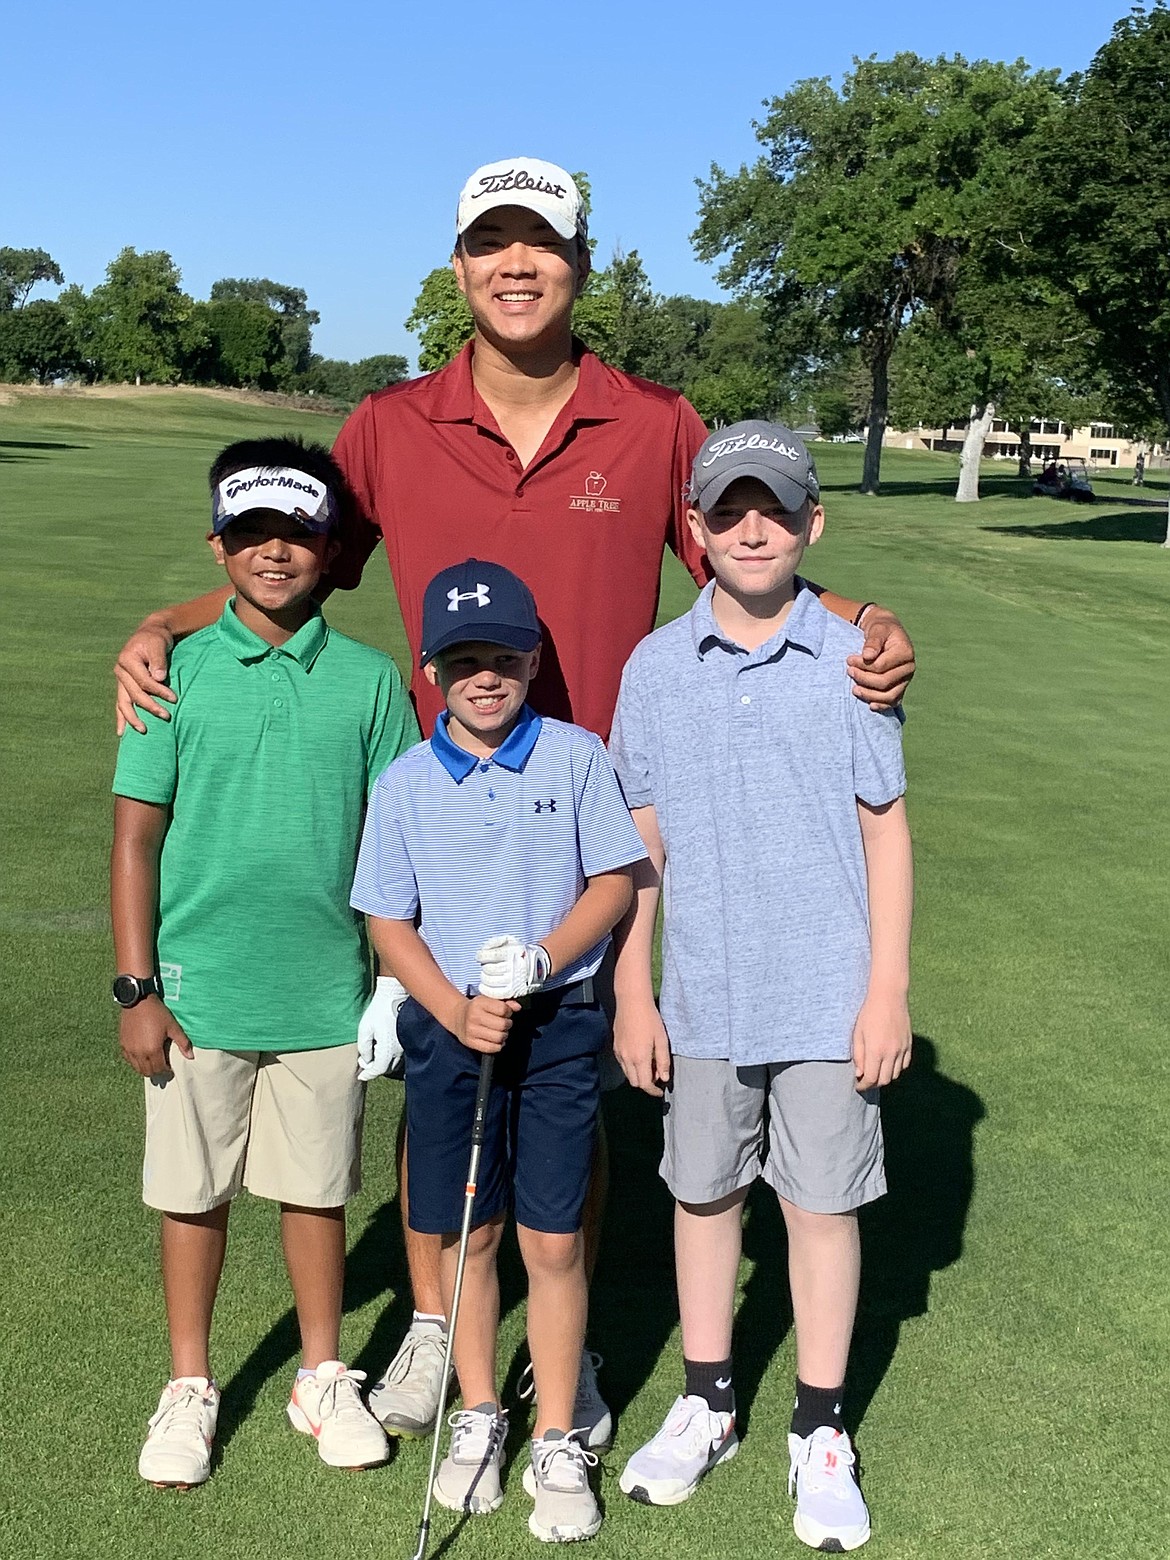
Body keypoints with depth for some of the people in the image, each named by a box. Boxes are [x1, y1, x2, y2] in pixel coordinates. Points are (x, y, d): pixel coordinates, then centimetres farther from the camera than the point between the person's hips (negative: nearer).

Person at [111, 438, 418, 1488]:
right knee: (194, 1192, 11)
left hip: (327, 993, 1)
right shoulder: (175, 672, -3)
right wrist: (135, 987, -5)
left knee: (317, 1188, 12)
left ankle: (324, 1379, 31)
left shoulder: (368, 680, -1)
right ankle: (190, 1387, 30)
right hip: (199, 988, 0)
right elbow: (136, 837, -2)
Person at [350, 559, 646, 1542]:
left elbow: (615, 882, -1)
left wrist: (541, 960, -16)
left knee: (555, 1244, 2)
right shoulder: (405, 784, 0)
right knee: (465, 1236, 12)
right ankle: (479, 1416, 32)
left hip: (559, 1027, -1)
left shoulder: (576, 757, -4)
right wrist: (456, 1012, -14)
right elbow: (390, 923, 1)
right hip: (449, 1029, 2)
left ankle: (559, 1443, 19)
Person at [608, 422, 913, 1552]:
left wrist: (889, 991, -5)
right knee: (702, 1193, 15)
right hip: (704, 996, 2)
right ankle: (706, 1403, 34)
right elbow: (639, 841, 4)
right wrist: (633, 994, 2)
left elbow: (885, 830, -1)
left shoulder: (854, 660, -5)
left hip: (827, 999, -2)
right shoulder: (655, 669, 0)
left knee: (823, 1205, 7)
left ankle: (819, 1432, 25)